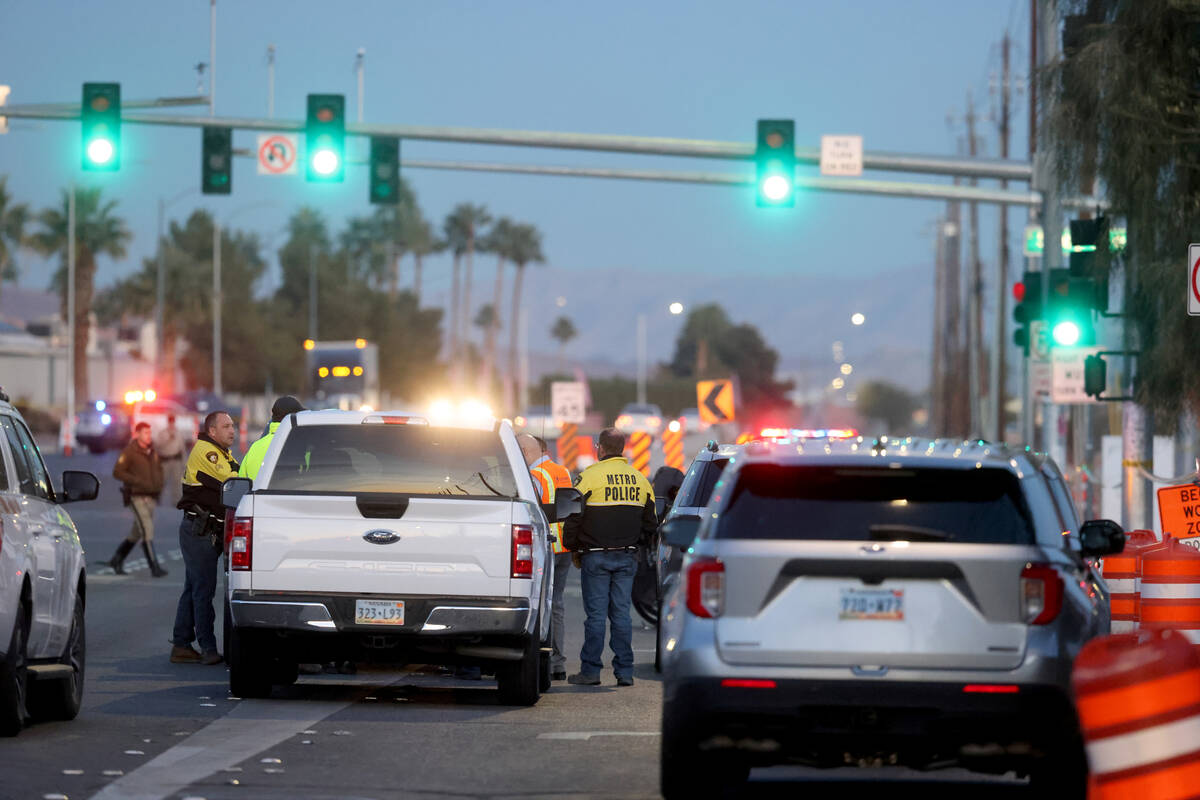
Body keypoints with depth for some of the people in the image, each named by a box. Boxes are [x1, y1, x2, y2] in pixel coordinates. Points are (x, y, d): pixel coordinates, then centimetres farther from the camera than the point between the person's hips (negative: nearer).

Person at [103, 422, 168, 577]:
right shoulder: (130, 452, -9)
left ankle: (117, 560, 27)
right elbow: (117, 472, -12)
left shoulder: (152, 451, 12)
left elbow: (158, 469, 26)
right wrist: (138, 481, -20)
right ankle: (154, 567, -15)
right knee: (147, 530, -14)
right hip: (137, 496, -7)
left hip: (151, 497, 8)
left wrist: (159, 484, 7)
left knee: (136, 533, 13)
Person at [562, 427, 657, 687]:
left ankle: (590, 670, 0)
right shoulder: (640, 479, 8)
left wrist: (573, 548, 6)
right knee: (621, 612, 7)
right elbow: (650, 522, 15)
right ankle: (625, 671, 5)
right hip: (627, 557, 4)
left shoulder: (590, 477, -9)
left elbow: (573, 518, -7)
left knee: (596, 614, -2)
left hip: (596, 556, -4)